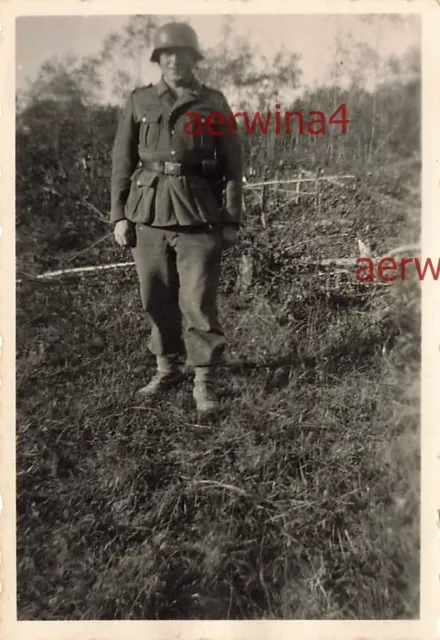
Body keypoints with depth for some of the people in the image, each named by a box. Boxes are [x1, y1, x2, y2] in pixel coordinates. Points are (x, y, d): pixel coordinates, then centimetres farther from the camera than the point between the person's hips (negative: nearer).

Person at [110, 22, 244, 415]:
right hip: (148, 213, 3)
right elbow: (122, 161, 10)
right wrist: (119, 215, 4)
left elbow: (233, 165, 5)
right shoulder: (139, 102, 10)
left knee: (198, 301, -4)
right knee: (157, 299, 9)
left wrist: (233, 219, 0)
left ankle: (205, 382, 8)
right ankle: (167, 369, 26)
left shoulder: (214, 103, 6)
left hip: (198, 215, -2)